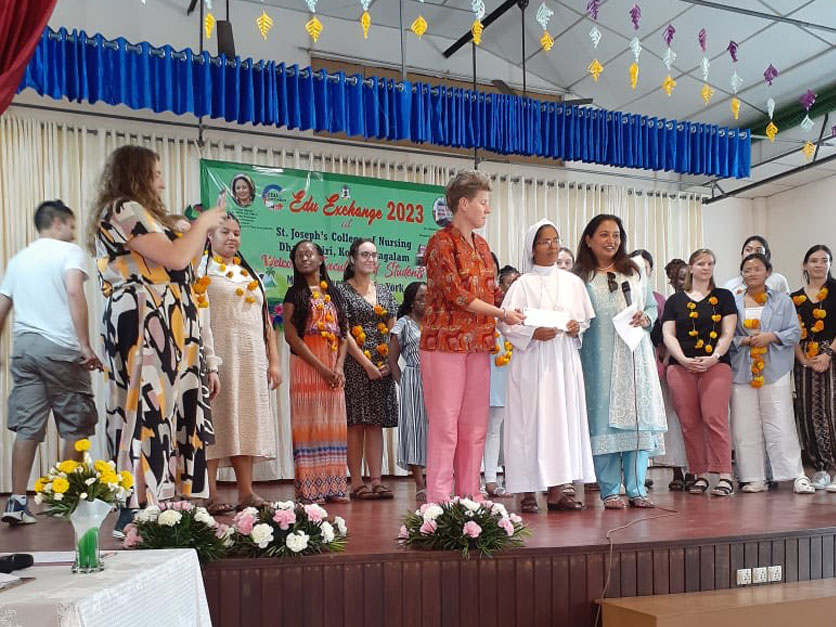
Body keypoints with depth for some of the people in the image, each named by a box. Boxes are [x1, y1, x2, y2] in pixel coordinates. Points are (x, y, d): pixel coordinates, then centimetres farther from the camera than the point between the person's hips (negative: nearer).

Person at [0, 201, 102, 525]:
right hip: (60, 348, -6)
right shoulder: (69, 251, -1)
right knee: (75, 426, 7)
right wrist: (85, 345, -20)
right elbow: (74, 292, -18)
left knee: (26, 427, 6)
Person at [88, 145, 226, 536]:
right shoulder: (125, 209, -7)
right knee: (149, 409, -11)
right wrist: (203, 223, -1)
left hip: (152, 326, 10)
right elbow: (175, 259, -16)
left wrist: (204, 229, 18)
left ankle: (150, 507, 11)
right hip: (145, 325, -10)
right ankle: (139, 512, -8)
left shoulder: (129, 213, 25)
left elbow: (168, 262, 21)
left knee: (160, 411, 8)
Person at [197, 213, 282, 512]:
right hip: (219, 357, -5)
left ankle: (246, 492, 9)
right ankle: (210, 496, -3)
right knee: (215, 421, -7)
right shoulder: (201, 268, 4)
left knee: (246, 422, 5)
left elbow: (266, 320, 19)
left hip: (252, 359, 6)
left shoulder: (250, 273, 22)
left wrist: (274, 361, 12)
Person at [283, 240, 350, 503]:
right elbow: (291, 335, -6)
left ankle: (333, 485, 7)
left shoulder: (333, 292, 16)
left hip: (334, 366, 4)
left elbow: (344, 333, 11)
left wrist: (339, 366, -5)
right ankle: (309, 488, -3)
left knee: (333, 423, 3)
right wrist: (321, 368, -13)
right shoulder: (295, 293, 4)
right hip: (306, 364, -4)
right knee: (309, 422, -5)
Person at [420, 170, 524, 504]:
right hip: (446, 342, -7)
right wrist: (502, 313, -10)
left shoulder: (482, 245, 17)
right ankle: (439, 499, 1)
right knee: (445, 423, -5)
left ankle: (470, 495, 15)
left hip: (478, 344, 7)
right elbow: (455, 294, -14)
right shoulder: (441, 242, -7)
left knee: (475, 425, 8)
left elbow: (492, 293, 18)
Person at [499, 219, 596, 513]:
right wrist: (533, 333, -16)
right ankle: (528, 490, 2)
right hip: (532, 361, -4)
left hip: (564, 360, 4)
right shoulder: (523, 284, 0)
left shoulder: (572, 282, 11)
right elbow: (505, 323, -4)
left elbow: (586, 318, 17)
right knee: (532, 420, -4)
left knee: (563, 418, 2)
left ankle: (556, 489, 8)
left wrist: (578, 327, -4)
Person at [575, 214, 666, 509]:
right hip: (599, 360, -3)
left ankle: (636, 489, 10)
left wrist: (645, 318, -3)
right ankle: (610, 491, 5)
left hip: (634, 355, 4)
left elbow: (653, 307, 16)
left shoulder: (635, 272, 15)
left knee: (637, 417, 2)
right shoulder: (580, 277, 3)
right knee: (604, 419, -3)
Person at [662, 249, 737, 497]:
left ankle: (725, 476, -12)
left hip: (715, 364, -2)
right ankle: (700, 475, 7)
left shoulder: (723, 297, 13)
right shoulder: (675, 301, 15)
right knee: (689, 423, 0)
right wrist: (684, 360, -9)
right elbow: (668, 335, 6)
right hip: (681, 366, 2)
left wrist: (713, 358, -11)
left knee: (715, 419, -13)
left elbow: (728, 333, 5)